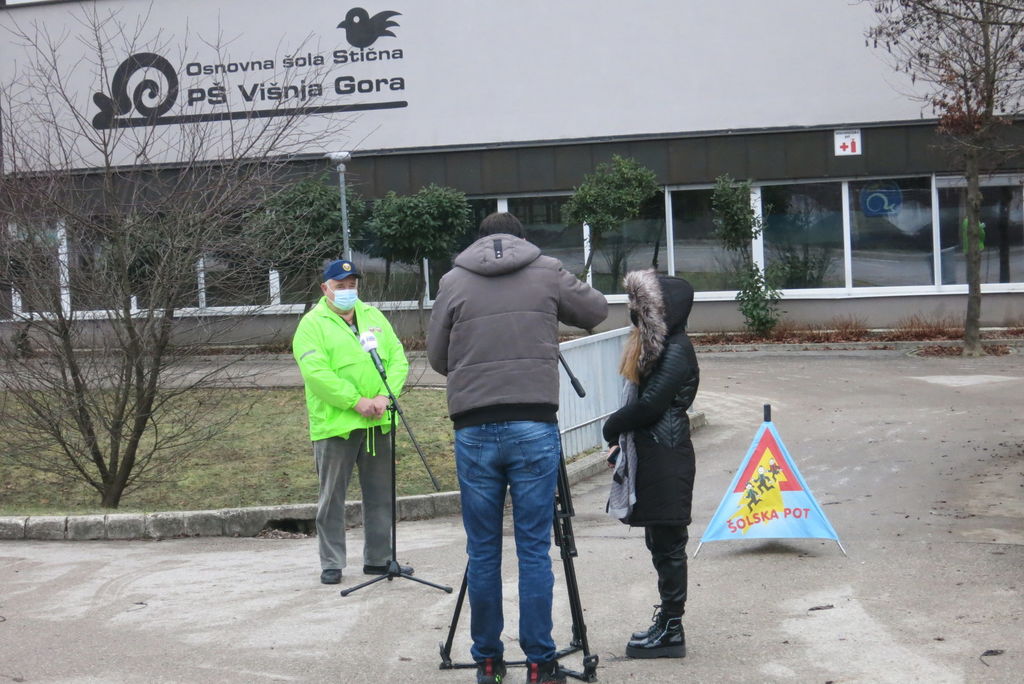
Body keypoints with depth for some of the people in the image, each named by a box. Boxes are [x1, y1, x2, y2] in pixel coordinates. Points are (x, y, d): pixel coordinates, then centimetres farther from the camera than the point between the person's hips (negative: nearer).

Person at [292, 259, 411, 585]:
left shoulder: (374, 317, 14)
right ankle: (331, 564, 9)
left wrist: (385, 396, -9)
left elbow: (398, 359, 8)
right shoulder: (312, 323, -3)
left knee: (380, 494, 11)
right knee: (332, 497, 1)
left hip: (377, 423, 5)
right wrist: (357, 402, -19)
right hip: (335, 423, -5)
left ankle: (378, 558, 21)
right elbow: (316, 373, -15)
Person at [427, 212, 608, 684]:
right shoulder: (548, 273, 5)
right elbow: (597, 310, 20)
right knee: (534, 549, 3)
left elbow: (437, 357, 12)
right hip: (534, 427, -1)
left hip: (474, 430, 1)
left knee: (482, 550, 9)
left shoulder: (453, 282, 6)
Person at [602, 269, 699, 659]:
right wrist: (621, 432, 3)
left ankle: (671, 631, 1)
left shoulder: (676, 351, -14)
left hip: (666, 459, -10)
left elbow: (650, 405, -20)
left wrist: (613, 426, -5)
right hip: (649, 457, 10)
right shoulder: (655, 346, 16)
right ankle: (667, 622, 20)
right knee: (660, 542, 13)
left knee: (668, 543, -4)